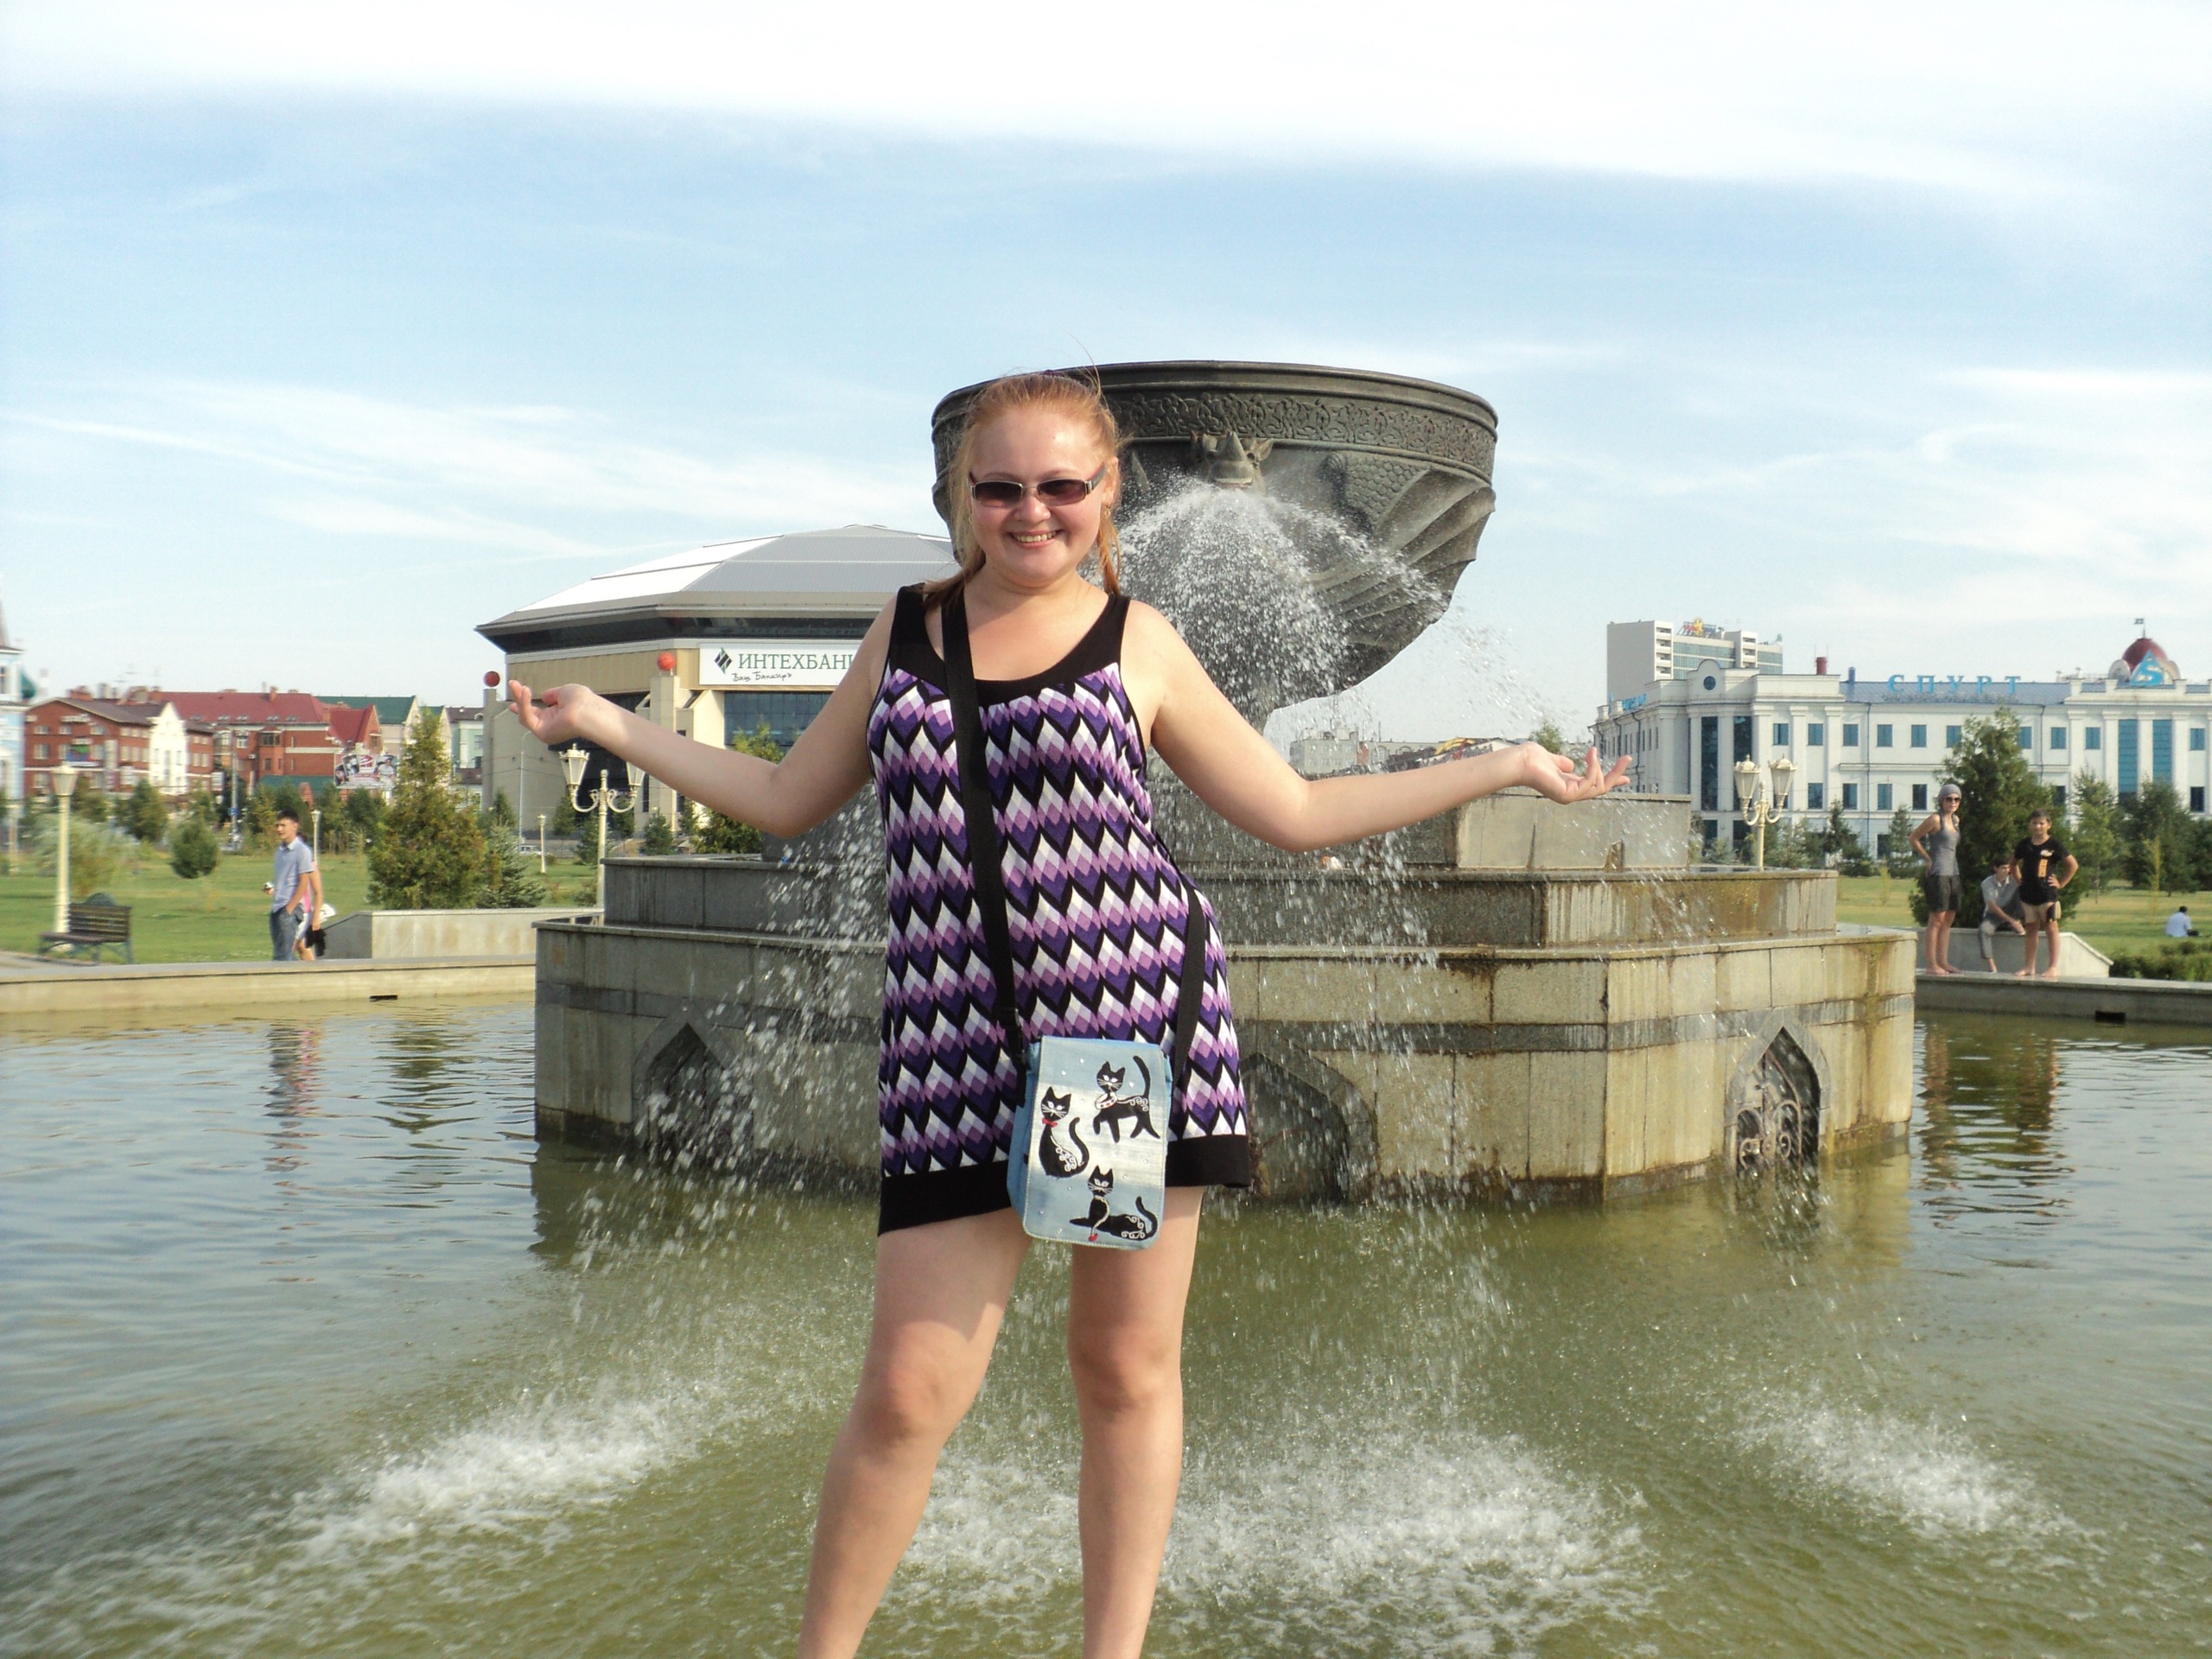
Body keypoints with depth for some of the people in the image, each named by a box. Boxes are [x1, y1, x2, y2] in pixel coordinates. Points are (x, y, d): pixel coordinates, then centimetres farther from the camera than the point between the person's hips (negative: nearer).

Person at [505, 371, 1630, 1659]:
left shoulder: (1138, 640, 9)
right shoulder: (906, 628, 16)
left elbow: (1295, 812, 13)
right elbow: (790, 800, 24)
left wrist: (1504, 765, 13)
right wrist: (608, 723, 24)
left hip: (1138, 1018, -1)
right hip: (955, 1046, 1)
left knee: (1127, 1370, 6)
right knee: (911, 1391, -2)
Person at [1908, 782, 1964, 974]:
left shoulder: (1955, 820, 15)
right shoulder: (1935, 819, -9)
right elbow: (1913, 838, -6)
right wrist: (1928, 859, -3)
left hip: (1953, 873, 8)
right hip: (1938, 873, -8)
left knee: (1948, 919, 9)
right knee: (1937, 919, -9)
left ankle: (1943, 962, 13)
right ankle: (1932, 964, -8)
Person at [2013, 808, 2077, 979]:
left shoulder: (2053, 846, -6)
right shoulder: (2025, 845, 7)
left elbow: (2073, 865, -3)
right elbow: (2013, 863, 23)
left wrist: (2061, 883, -5)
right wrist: (2019, 879, 12)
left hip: (2047, 894, -5)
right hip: (2027, 894, 5)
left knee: (2051, 929, 0)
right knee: (2031, 929, 10)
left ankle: (2054, 967, 1)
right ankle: (2030, 967, 13)